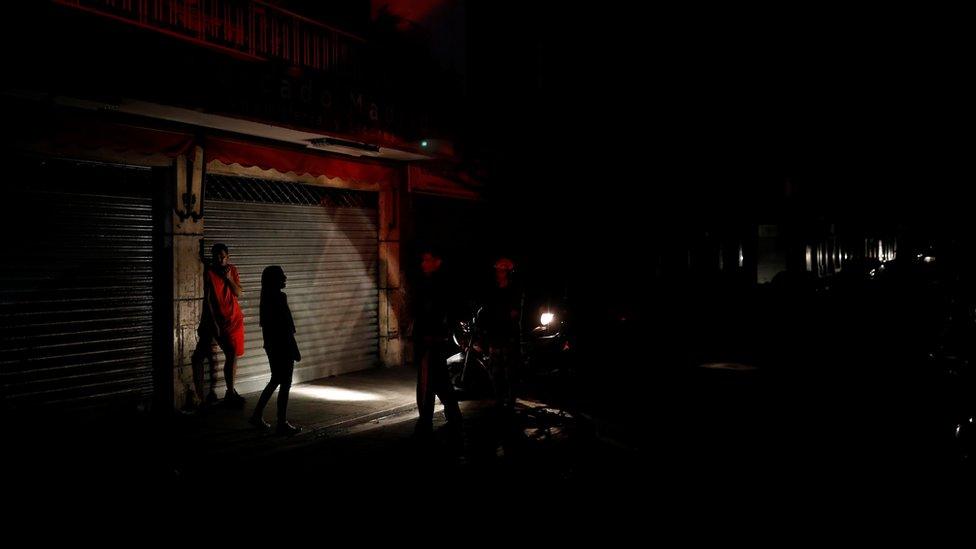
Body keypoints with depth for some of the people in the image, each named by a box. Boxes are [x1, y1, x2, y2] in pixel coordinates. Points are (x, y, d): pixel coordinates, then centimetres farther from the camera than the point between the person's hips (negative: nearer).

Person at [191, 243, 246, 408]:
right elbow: (207, 299, -13)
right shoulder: (209, 272, -10)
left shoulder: (233, 270, 3)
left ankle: (230, 392, 18)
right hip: (216, 319, -4)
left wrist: (229, 278, -19)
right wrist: (214, 323, -17)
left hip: (234, 319, 4)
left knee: (232, 356, 8)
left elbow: (238, 293, -2)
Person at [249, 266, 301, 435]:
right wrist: (295, 351, -14)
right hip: (282, 347, -9)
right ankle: (282, 424, 7)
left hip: (272, 345, 9)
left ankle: (257, 415, 26)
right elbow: (286, 328, -20)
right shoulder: (279, 298, -19)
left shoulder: (267, 297, 8)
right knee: (285, 384, 0)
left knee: (275, 380, 20)